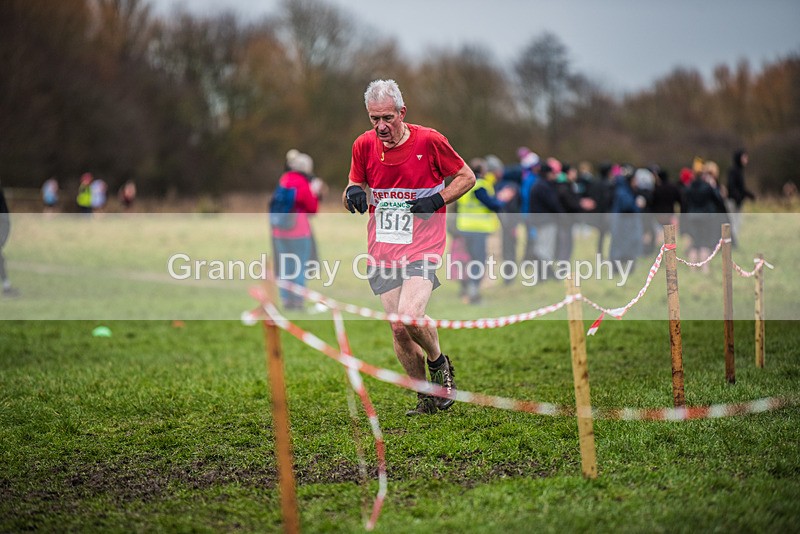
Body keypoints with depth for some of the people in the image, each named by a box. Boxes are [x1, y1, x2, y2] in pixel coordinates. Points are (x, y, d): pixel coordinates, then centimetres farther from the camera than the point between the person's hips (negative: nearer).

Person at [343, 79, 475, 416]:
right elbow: (351, 191, 14)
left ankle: (438, 363, 10)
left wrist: (436, 200, -11)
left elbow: (466, 177, 4)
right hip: (382, 250, 4)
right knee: (398, 329, 0)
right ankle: (426, 397, 19)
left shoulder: (428, 141, -7)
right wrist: (353, 194, -10)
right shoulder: (364, 145, 2)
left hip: (422, 247, -4)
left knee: (410, 317, -22)